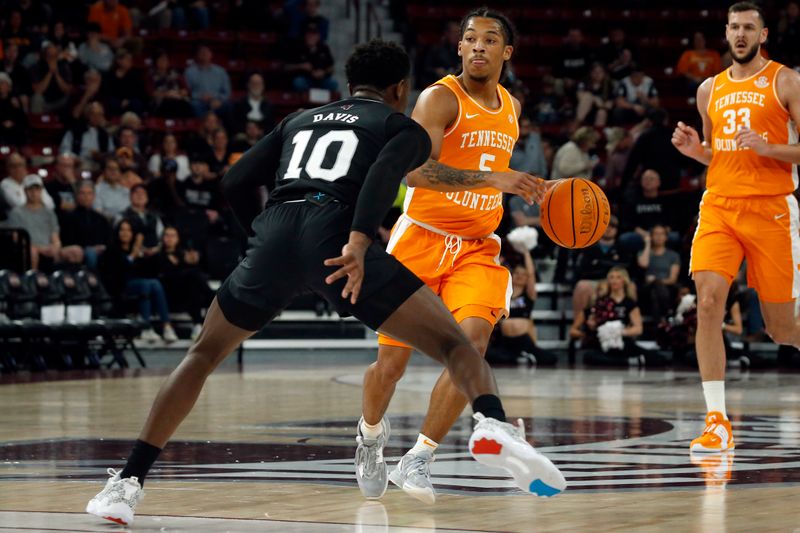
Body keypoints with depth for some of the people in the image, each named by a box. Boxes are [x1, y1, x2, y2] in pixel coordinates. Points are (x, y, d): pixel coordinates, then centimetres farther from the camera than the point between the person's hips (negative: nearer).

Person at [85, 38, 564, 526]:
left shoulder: (300, 120, 34)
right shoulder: (403, 127, 21)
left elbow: (237, 183, 24)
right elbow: (385, 172, -3)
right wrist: (359, 242, -16)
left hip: (274, 235, 4)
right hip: (337, 241, -4)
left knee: (204, 354, 23)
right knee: (453, 343, 2)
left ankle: (128, 484, 13)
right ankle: (494, 425, -30)